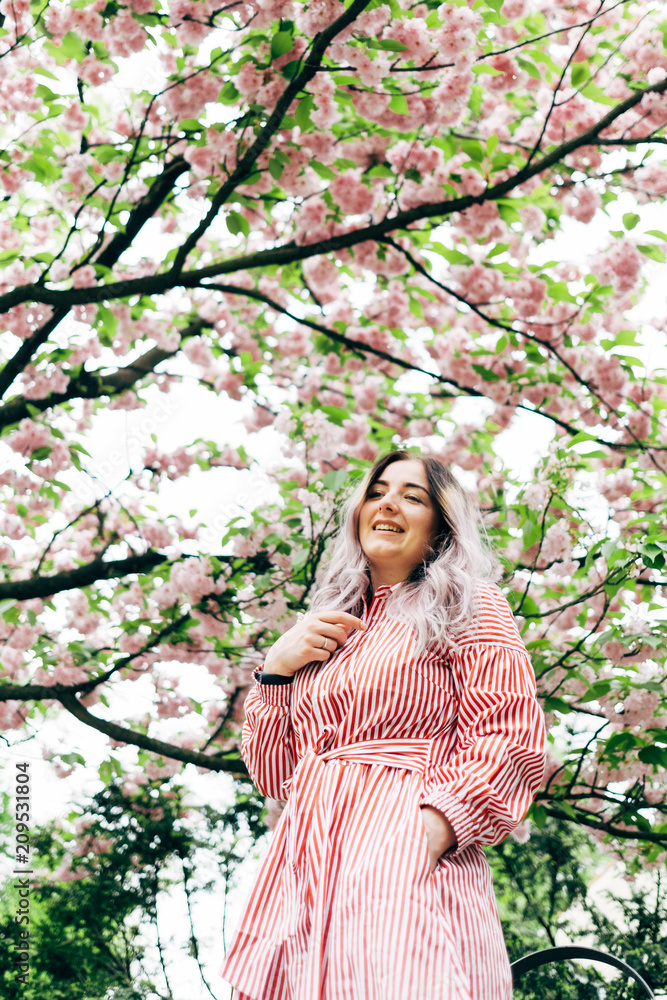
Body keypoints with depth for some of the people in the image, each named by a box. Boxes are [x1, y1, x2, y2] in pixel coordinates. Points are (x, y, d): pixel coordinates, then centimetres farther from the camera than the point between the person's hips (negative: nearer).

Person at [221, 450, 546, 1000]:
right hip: (304, 866, 5)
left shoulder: (468, 605, 10)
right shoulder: (327, 631, 27)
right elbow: (272, 774, 24)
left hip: (403, 871, -5)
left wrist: (429, 831, -19)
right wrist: (275, 669, 10)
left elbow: (515, 743, -5)